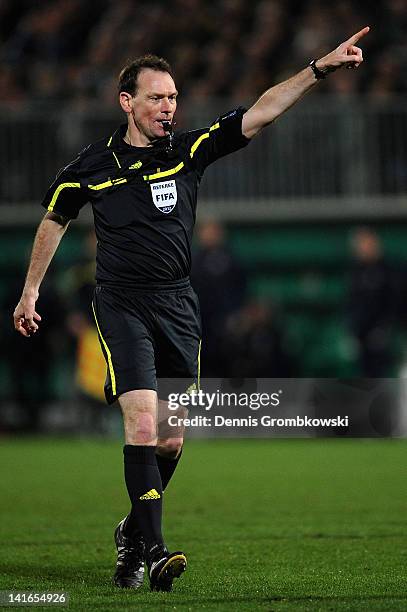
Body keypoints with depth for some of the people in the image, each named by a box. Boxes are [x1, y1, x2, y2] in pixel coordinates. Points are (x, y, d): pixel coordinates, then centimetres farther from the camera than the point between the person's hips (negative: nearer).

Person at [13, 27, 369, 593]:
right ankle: (152, 550, -22)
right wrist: (31, 291, 18)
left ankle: (132, 535, 28)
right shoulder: (93, 167, -1)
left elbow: (259, 114, -6)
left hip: (178, 306, 3)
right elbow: (54, 220, 15)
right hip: (122, 305, -3)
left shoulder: (191, 150, 2)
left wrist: (319, 68, -16)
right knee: (143, 422, -19)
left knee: (171, 439, 6)